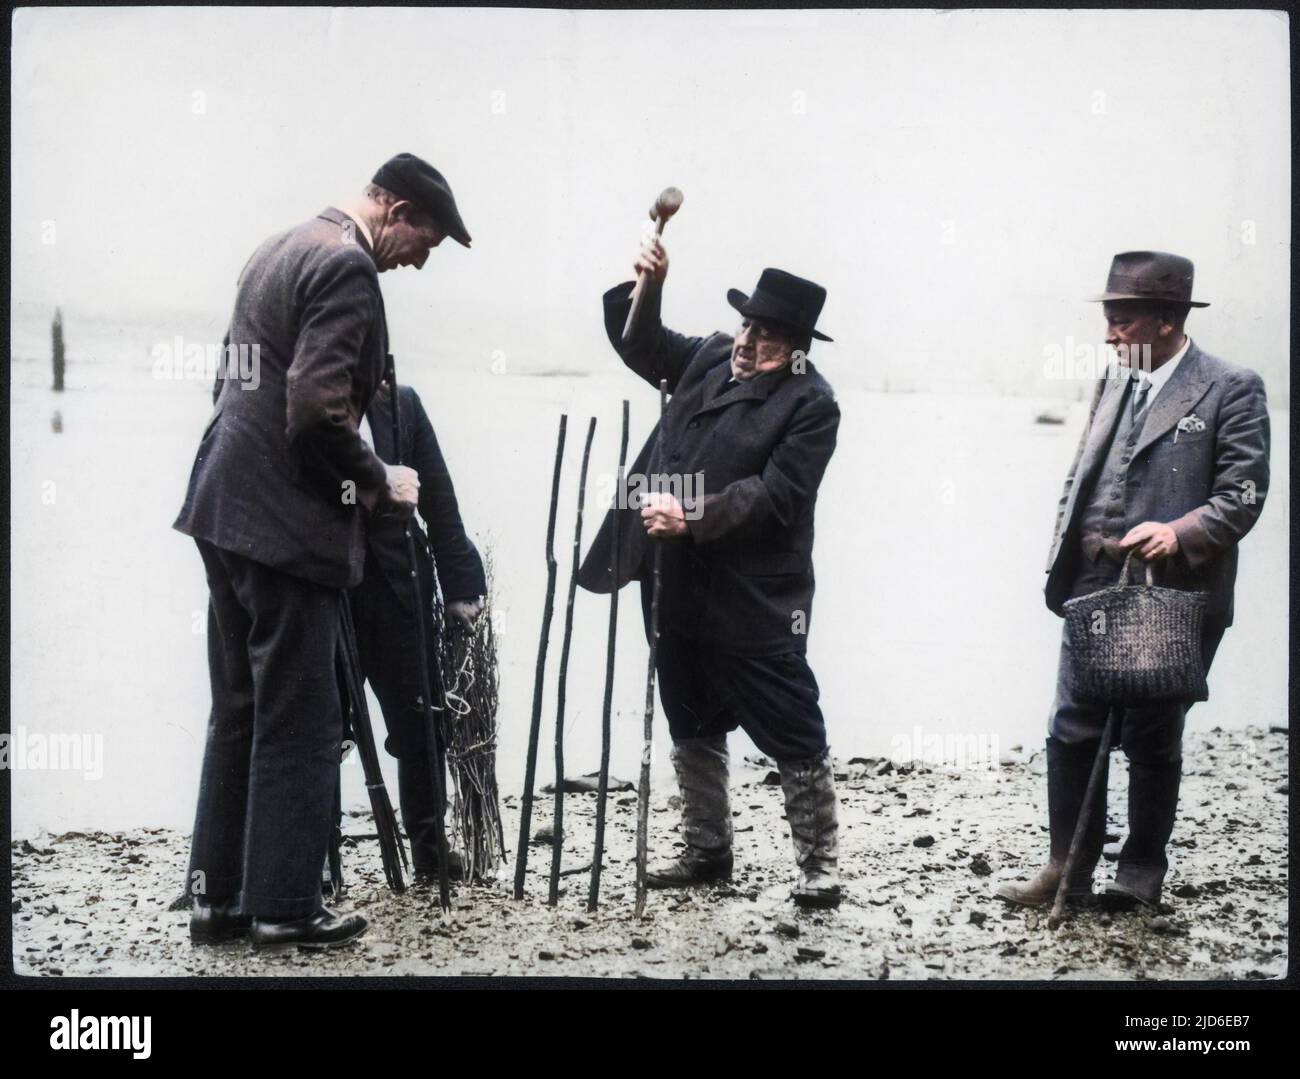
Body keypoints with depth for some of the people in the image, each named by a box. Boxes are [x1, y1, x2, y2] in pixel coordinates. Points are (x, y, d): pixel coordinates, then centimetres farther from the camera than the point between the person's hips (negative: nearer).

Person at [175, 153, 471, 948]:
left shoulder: (282, 249, 16)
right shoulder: (348, 267, -15)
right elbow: (317, 411, -23)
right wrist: (378, 483, -8)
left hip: (227, 506, 10)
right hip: (285, 519, -10)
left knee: (239, 712, 14)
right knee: (299, 721, -1)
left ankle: (220, 895, 19)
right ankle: (285, 905, 5)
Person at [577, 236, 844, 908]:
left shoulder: (810, 403, -12)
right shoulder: (709, 358, 8)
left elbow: (774, 495, -19)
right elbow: (638, 344, 19)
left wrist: (694, 517, -25)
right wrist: (645, 290, 1)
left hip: (753, 605, -7)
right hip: (679, 591, 7)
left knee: (794, 738, -1)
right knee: (693, 729, 17)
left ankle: (819, 865, 11)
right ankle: (706, 851, 31)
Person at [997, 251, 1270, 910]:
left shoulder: (1231, 389, -5)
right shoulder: (1115, 384, 15)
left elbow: (1243, 494, -10)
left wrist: (1180, 532, -25)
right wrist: (1063, 563, 11)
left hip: (1175, 596, -5)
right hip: (1094, 587, 6)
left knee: (1152, 741, 5)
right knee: (1072, 732, 5)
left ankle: (1141, 877, 19)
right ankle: (1067, 870, 15)